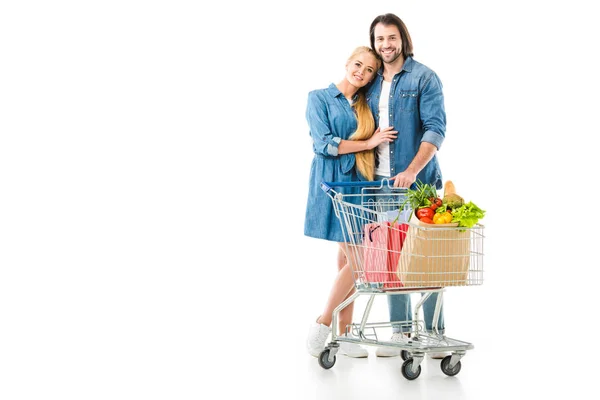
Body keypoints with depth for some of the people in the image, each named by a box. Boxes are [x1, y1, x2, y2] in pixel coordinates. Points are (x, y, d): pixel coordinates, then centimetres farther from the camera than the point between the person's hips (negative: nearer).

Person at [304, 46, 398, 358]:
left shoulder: (365, 105, 17)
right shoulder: (320, 98, 0)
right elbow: (324, 144, -10)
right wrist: (368, 143, -8)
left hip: (359, 183, 6)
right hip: (333, 182, -6)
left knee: (349, 259, 5)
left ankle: (343, 334, 9)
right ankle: (321, 326, -2)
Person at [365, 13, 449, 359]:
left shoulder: (424, 78, -3)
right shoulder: (372, 84, 14)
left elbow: (436, 129, -11)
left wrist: (412, 170, -23)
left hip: (418, 182, -5)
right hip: (381, 184, 5)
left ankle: (434, 333, 5)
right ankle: (401, 331, 13)